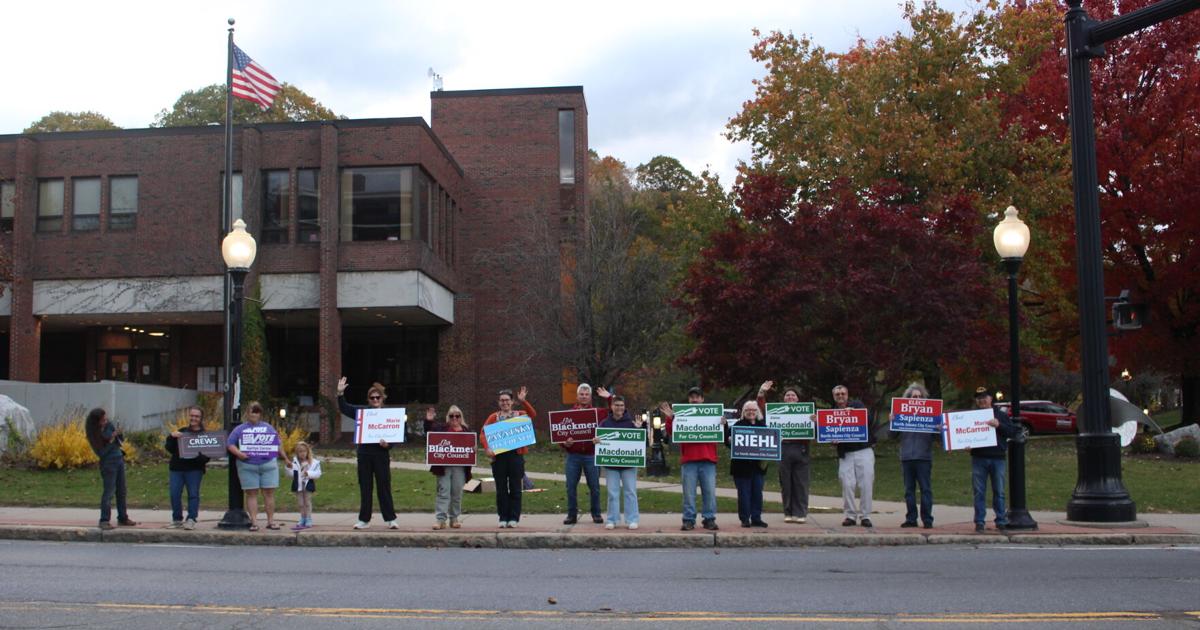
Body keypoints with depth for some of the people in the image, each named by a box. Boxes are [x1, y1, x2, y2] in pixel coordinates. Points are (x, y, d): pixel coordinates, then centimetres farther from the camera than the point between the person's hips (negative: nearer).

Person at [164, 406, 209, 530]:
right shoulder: (181, 432, 12)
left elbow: (208, 454, -3)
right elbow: (169, 448, 6)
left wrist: (199, 457, -24)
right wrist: (172, 436, -11)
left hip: (194, 469, -3)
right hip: (176, 468, 3)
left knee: (193, 494, -2)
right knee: (174, 494, 2)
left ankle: (191, 520, 5)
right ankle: (177, 520, 14)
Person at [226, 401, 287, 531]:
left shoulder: (268, 427, 15)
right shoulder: (240, 429, 12)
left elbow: (278, 443, 15)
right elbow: (230, 444, 5)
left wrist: (281, 454, 0)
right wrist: (238, 453, -13)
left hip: (268, 464, 1)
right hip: (247, 466, -1)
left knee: (269, 493, 0)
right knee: (251, 493, -1)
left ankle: (271, 520, 5)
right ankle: (254, 521, 0)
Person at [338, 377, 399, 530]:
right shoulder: (362, 412, 9)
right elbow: (344, 408, 11)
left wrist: (387, 444, -17)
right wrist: (340, 393, -2)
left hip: (381, 454, -2)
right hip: (364, 454, 2)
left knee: (384, 487, -1)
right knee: (365, 488, 8)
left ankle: (390, 519, 4)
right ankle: (364, 519, 14)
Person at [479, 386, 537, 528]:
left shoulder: (519, 415, 9)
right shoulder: (493, 417, 10)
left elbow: (533, 414, -11)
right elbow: (483, 433, 1)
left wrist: (523, 401, -22)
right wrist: (486, 448, -16)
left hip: (515, 455, 0)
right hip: (498, 456, 1)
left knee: (515, 488, 1)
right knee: (501, 489, 3)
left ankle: (514, 518, 6)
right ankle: (503, 518, 10)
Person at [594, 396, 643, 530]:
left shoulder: (631, 421, 0)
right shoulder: (605, 423, 4)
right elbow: (597, 439, 5)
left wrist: (638, 429, -18)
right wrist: (595, 441, -17)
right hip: (610, 463, 1)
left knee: (630, 492, 2)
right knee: (613, 493, 5)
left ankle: (632, 520, 7)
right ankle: (612, 520, 11)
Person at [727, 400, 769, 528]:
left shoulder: (762, 425, 10)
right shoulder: (738, 425, -1)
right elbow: (728, 440, -7)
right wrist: (730, 439, -28)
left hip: (758, 465, 3)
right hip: (742, 465, -3)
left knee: (757, 492, 6)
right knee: (744, 493, 0)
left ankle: (756, 518, 14)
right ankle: (745, 519, 7)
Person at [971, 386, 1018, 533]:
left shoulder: (1001, 415, 9)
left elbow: (1012, 432, 1)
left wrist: (999, 425, -14)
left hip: (997, 458, 0)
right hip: (978, 458, 0)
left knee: (999, 492, 3)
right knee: (979, 492, 1)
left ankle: (1001, 521, 9)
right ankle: (979, 522, 5)